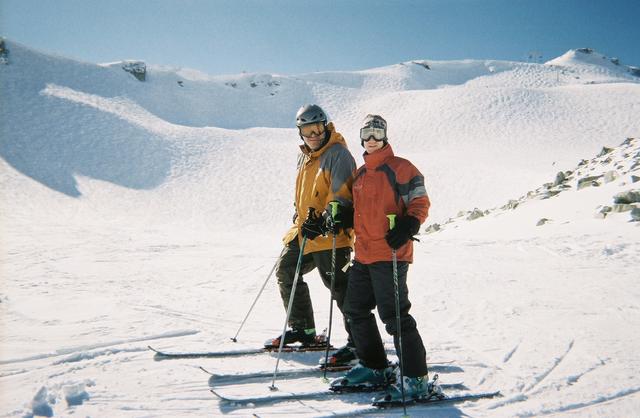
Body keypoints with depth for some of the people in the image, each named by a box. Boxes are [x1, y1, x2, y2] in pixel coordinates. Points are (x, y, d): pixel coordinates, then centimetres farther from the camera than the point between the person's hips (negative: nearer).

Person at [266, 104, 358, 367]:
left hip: (330, 233, -9)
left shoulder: (338, 154, -11)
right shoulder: (305, 157, 17)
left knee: (338, 285, -10)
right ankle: (303, 329, 26)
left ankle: (359, 341, 1)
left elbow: (342, 195, -19)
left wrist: (324, 221, -27)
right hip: (305, 229, 10)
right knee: (286, 270, 14)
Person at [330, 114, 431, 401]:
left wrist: (407, 227, -26)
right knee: (356, 311, 14)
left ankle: (416, 378, 4)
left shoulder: (400, 168, -5)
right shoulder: (360, 174, 18)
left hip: (389, 255, -9)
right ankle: (374, 368, 29)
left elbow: (420, 203, -10)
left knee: (395, 316, -8)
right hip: (363, 255, 9)